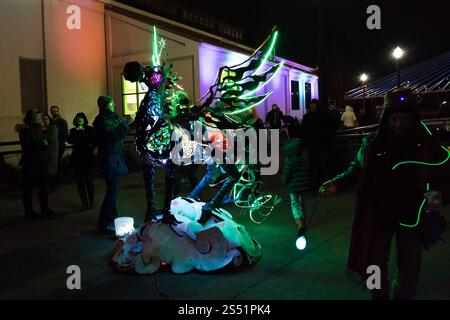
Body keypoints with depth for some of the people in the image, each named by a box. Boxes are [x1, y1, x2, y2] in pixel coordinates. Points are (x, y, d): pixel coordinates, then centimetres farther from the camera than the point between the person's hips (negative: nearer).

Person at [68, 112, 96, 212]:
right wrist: (76, 131, -14)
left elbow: (94, 141, 1)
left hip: (88, 157, -3)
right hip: (77, 158, 3)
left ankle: (91, 201, 10)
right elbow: (69, 141, -6)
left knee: (88, 179, -4)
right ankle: (84, 203, 11)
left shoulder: (90, 129, 4)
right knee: (80, 181, 3)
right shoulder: (73, 130, 10)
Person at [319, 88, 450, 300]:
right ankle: (380, 295, 42)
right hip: (378, 215, 1)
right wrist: (337, 183, -9)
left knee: (409, 270, 15)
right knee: (374, 265, 15)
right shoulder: (372, 143, -6)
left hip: (412, 217, 0)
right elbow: (357, 169, 6)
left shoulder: (428, 145, -9)